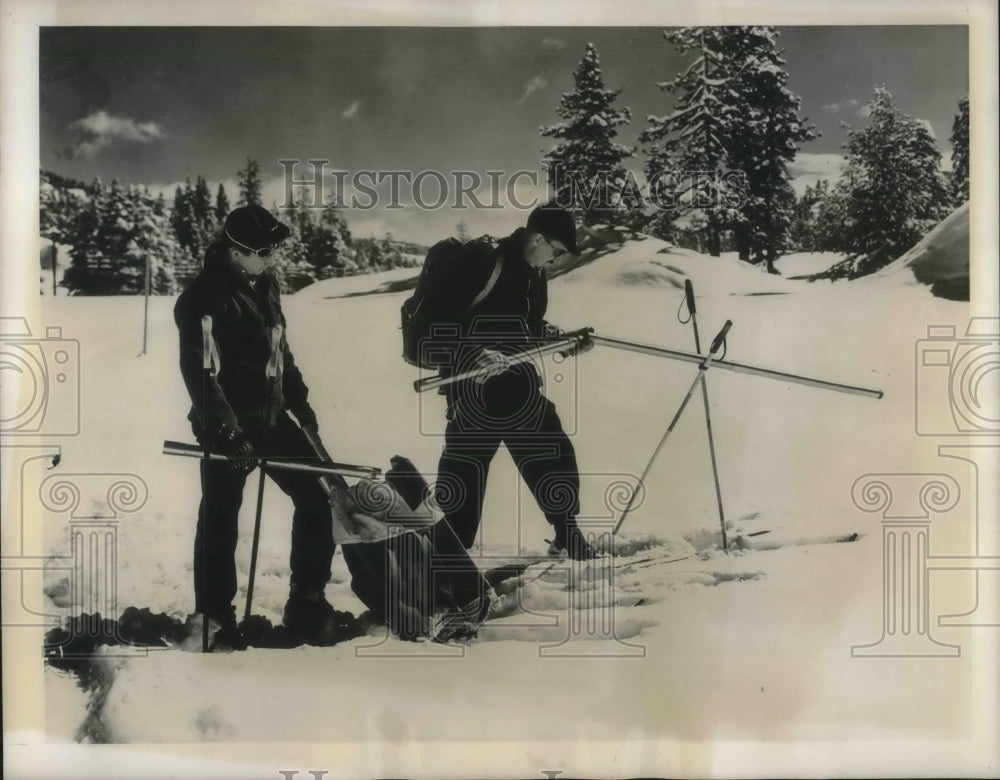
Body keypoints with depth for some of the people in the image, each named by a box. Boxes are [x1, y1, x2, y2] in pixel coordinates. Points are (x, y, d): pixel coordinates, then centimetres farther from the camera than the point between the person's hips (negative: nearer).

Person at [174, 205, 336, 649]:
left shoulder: (263, 285, 8)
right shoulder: (203, 300, -17)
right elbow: (199, 373, -21)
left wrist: (300, 403, 22)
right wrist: (227, 431, -24)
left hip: (271, 418, 8)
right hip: (228, 430, -8)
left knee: (316, 498, 5)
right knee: (220, 521, 3)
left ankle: (307, 604, 15)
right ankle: (214, 618, 18)